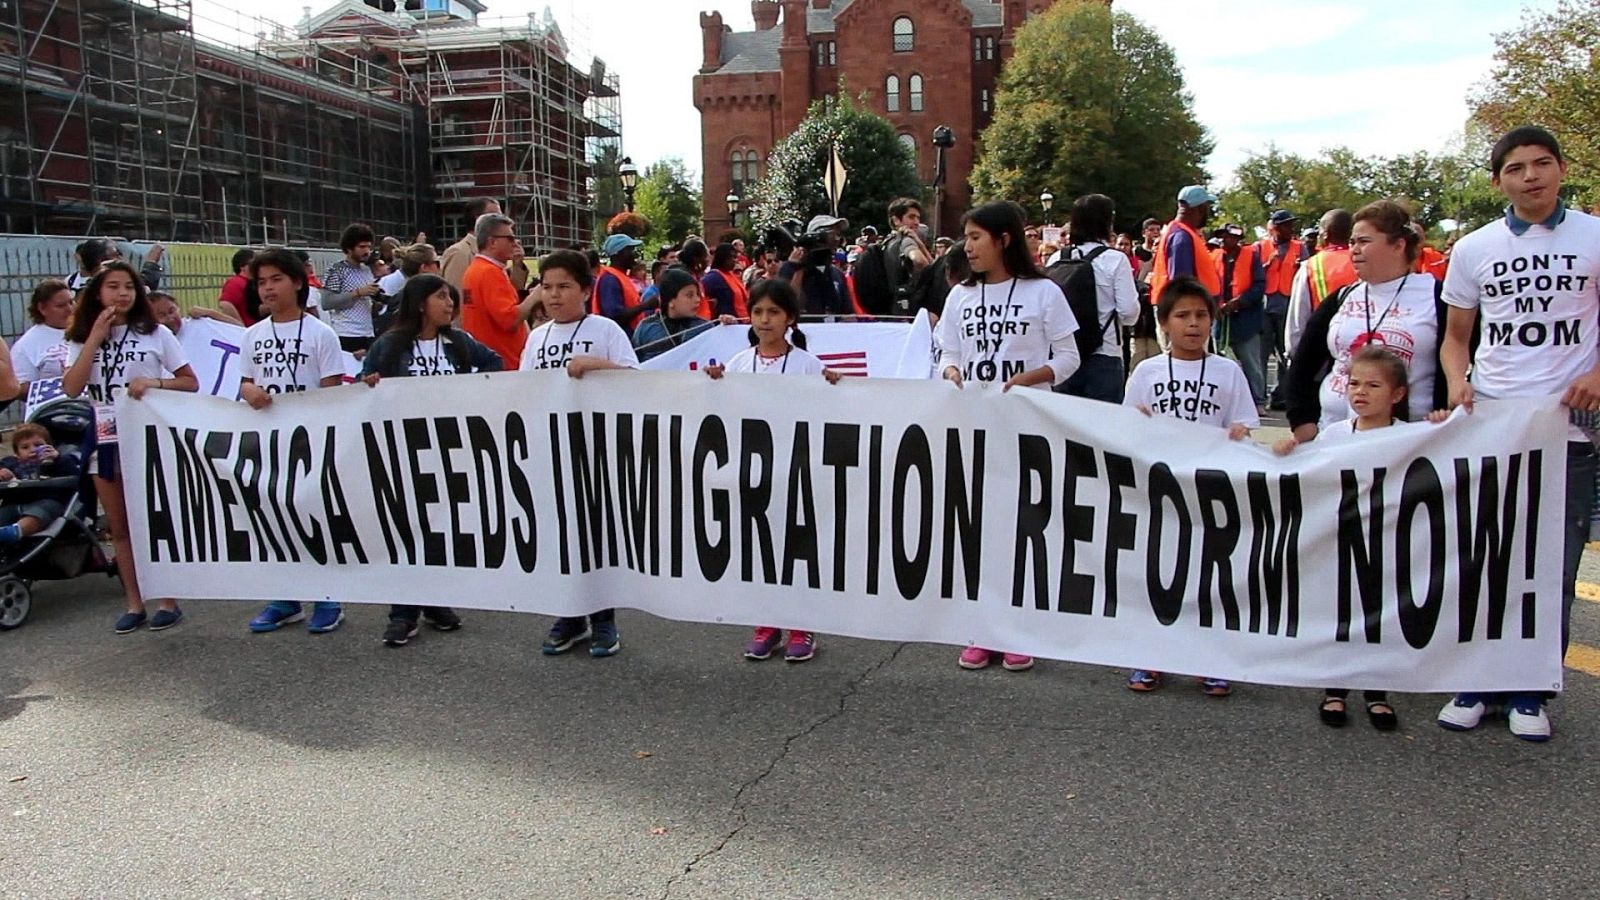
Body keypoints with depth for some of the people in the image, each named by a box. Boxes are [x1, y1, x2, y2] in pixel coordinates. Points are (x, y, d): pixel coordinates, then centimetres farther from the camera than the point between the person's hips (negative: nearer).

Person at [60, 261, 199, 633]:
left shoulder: (156, 334, 1)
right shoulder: (81, 339, 7)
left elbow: (191, 383, 0)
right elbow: (71, 389, -8)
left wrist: (154, 383, -17)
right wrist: (95, 339, -9)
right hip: (106, 439, 3)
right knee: (120, 527, 8)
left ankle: (168, 601, 10)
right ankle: (134, 604, 16)